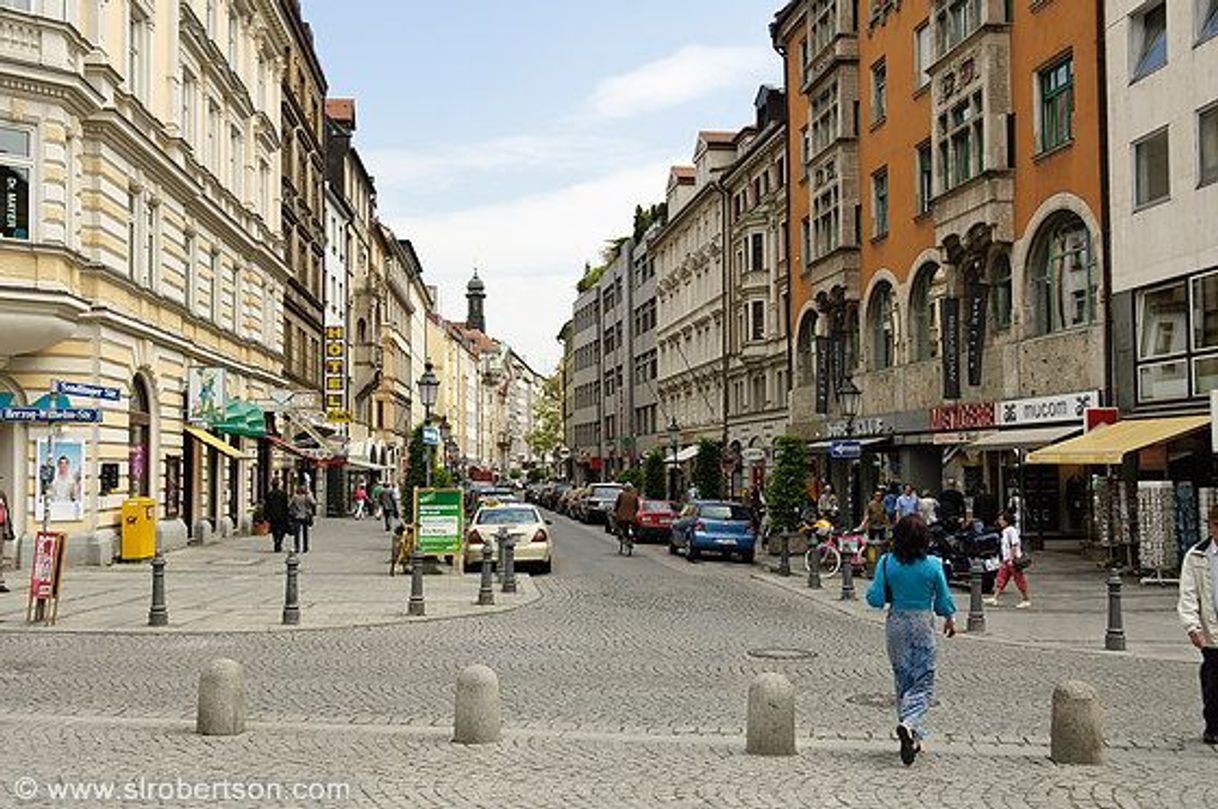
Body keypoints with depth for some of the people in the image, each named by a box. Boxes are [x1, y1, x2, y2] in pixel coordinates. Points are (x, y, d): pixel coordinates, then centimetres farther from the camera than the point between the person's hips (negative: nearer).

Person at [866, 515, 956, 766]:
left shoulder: (887, 563, -9)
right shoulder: (933, 565, -11)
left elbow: (875, 598, -6)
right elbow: (943, 600, 0)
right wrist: (950, 620, 19)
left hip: (896, 623, 2)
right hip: (923, 624, -2)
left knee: (903, 681, 15)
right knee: (923, 683, 3)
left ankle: (912, 739, 20)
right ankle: (909, 724, -24)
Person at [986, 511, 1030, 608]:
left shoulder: (1011, 530, -15)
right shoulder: (1005, 531, 14)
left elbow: (1014, 545, -20)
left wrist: (1012, 559, -21)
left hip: (1013, 560, -10)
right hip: (1006, 560, 10)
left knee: (1019, 580, -1)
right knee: (1001, 578, 6)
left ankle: (1026, 600, 8)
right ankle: (995, 598, 5)